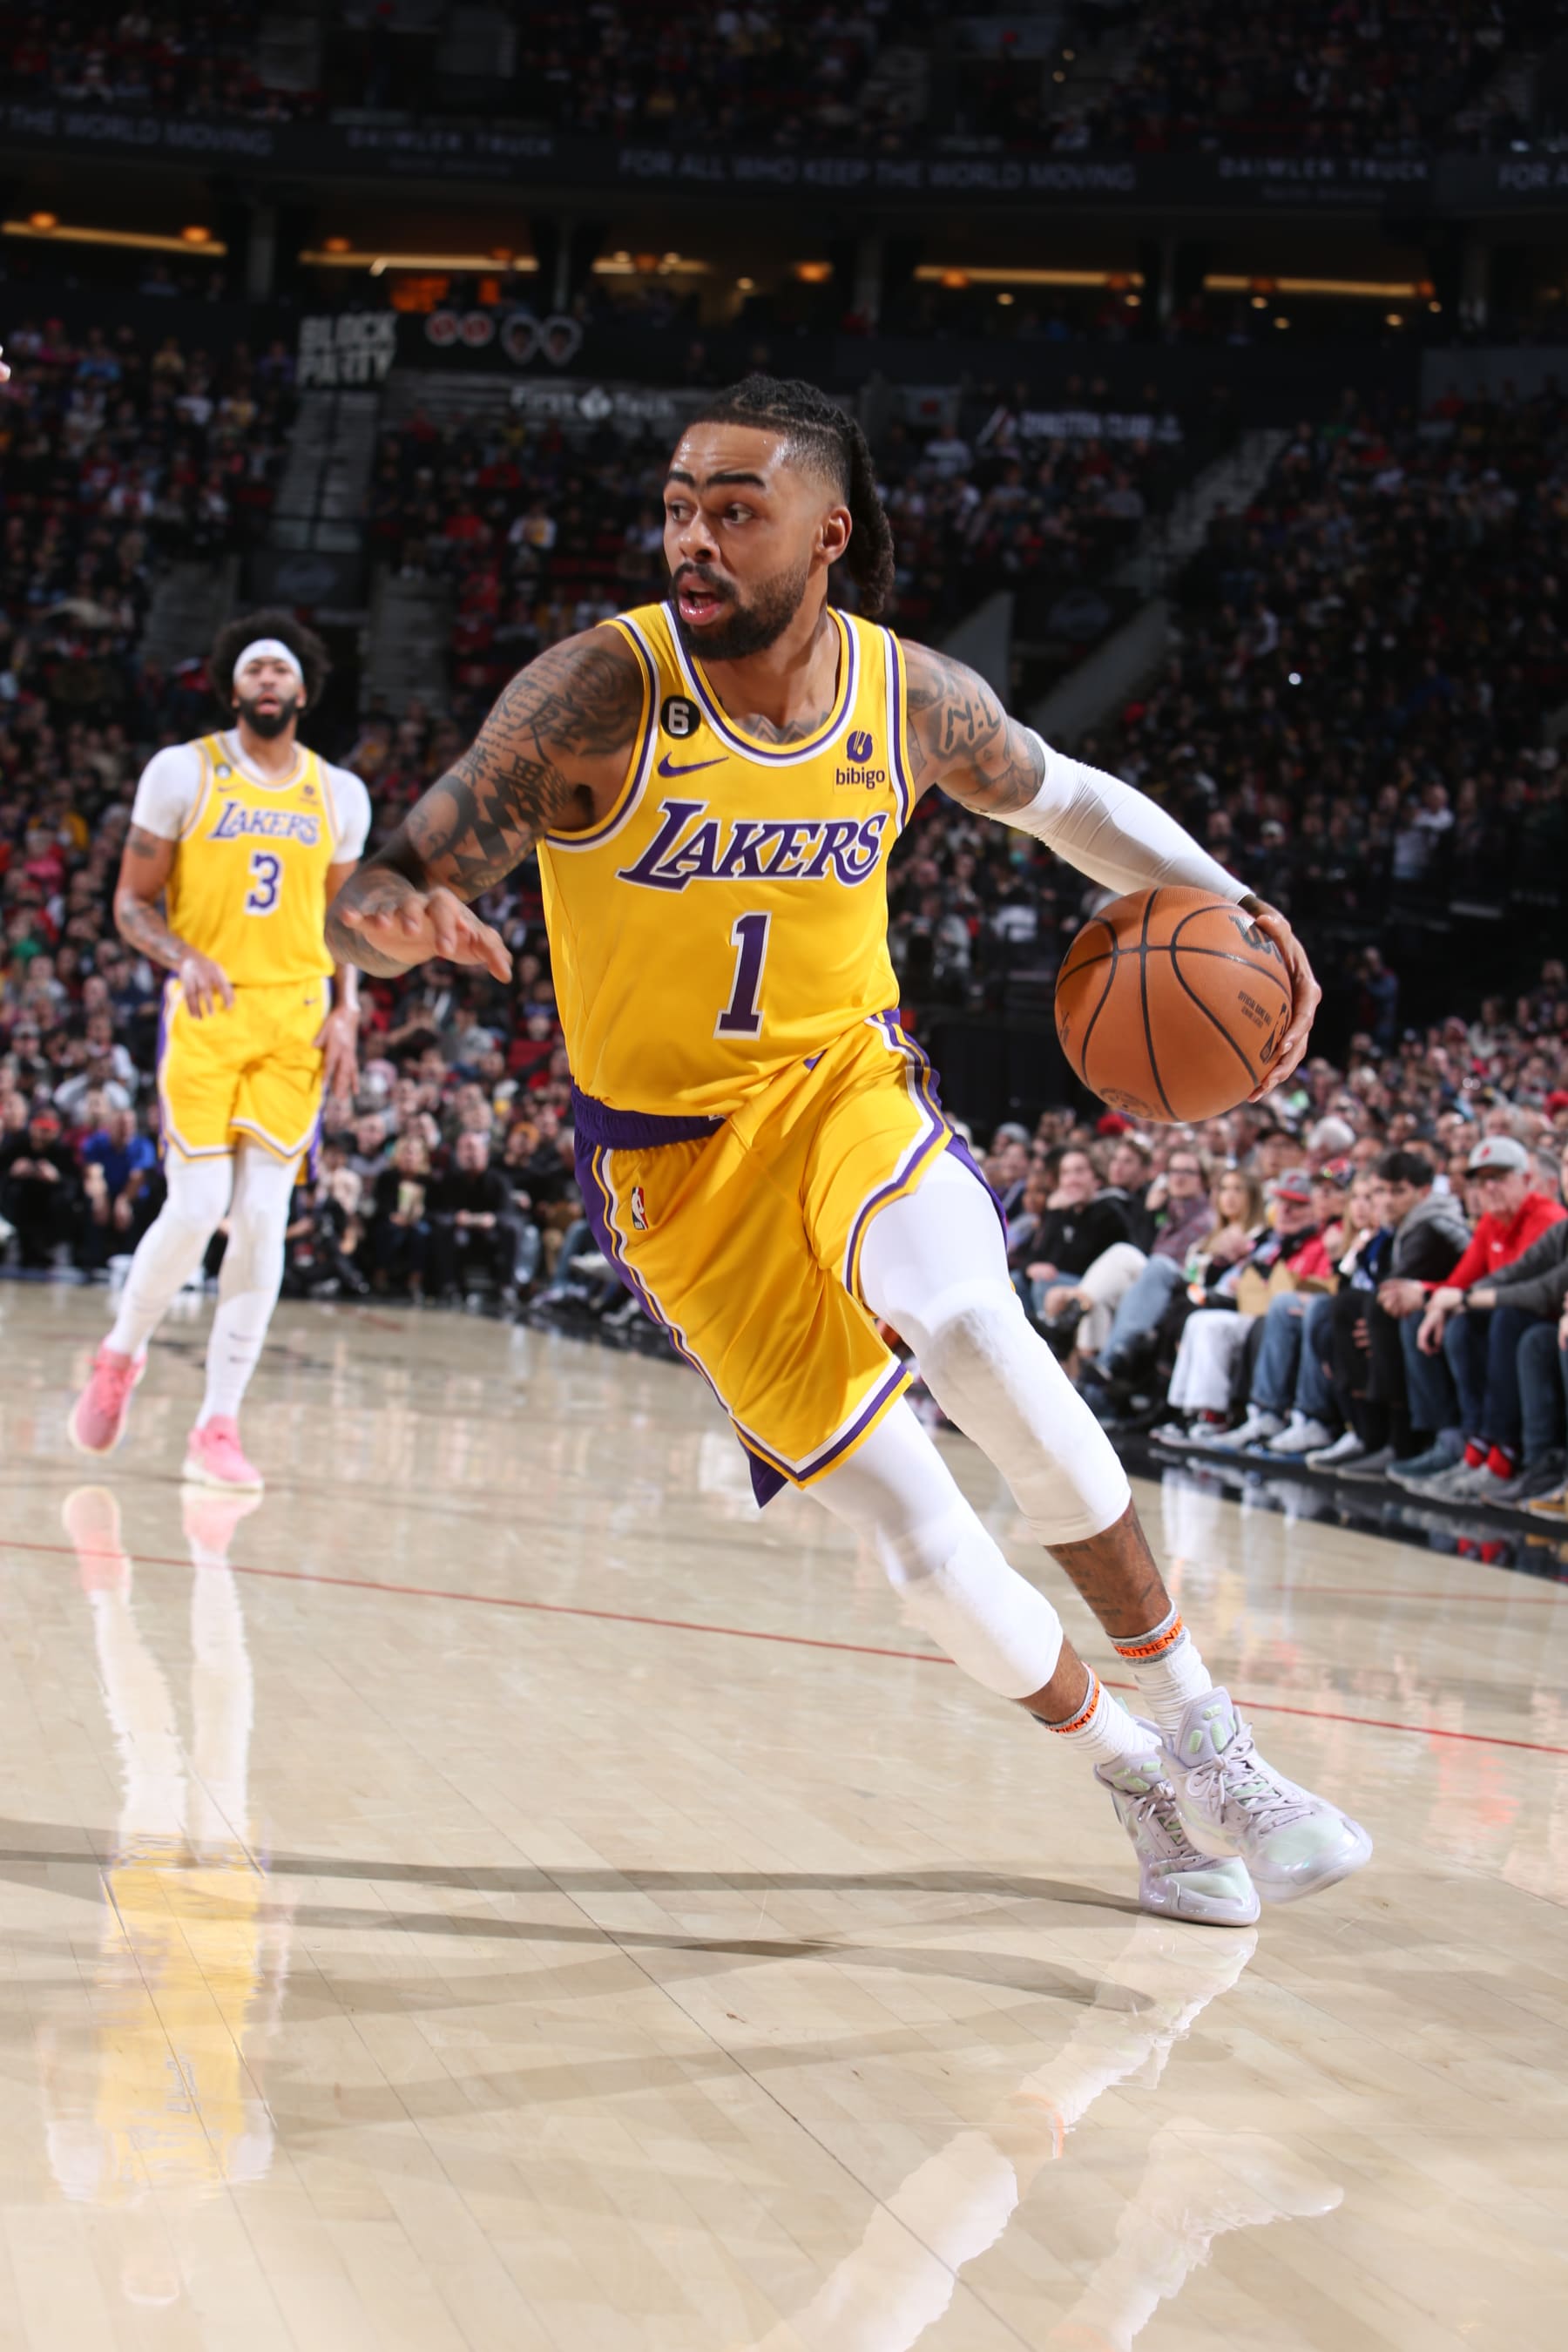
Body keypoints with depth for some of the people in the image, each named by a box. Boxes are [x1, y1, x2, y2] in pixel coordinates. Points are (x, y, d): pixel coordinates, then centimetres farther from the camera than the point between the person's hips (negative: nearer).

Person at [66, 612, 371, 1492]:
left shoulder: (340, 794, 10)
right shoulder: (183, 771, 0)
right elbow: (132, 903, 1)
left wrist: (347, 1010, 3)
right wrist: (185, 957, -18)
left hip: (296, 1020, 3)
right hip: (206, 1013, -3)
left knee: (264, 1220, -3)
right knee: (197, 1209, -11)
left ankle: (218, 1427, 3)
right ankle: (121, 1356, 18)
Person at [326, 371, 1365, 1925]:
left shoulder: (915, 699, -10)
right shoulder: (603, 693, -21)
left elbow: (1061, 798, 12)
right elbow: (385, 885, -22)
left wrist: (1225, 905, -3)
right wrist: (394, 918, -47)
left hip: (846, 1085, 1)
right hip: (674, 1157, -1)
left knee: (972, 1333, -31)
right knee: (913, 1534, -8)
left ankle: (1194, 1728, -16)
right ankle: (1132, 1779, 17)